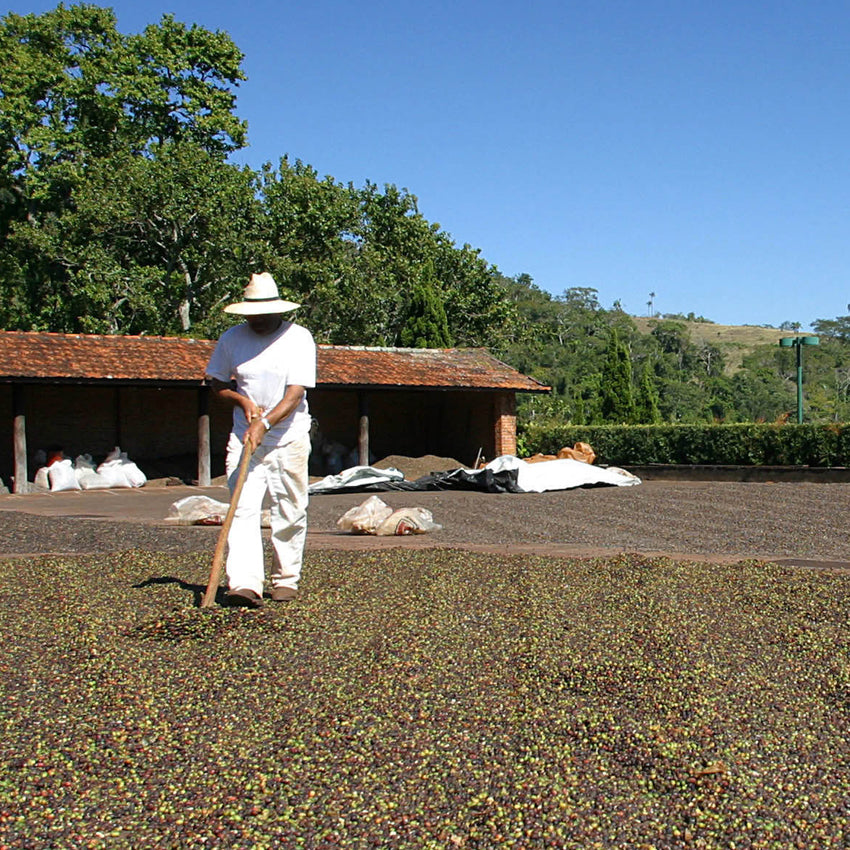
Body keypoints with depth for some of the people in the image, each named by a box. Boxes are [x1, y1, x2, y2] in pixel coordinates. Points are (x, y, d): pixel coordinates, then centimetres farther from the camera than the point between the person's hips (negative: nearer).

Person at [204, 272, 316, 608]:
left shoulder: (299, 338, -7)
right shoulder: (231, 338, 3)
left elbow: (295, 393, -14)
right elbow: (216, 381, 14)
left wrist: (264, 423, -26)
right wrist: (243, 401, -6)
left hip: (289, 438, -2)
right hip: (243, 438, 2)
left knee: (290, 513, 4)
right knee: (243, 508, -10)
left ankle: (285, 579, 18)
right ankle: (244, 584, -15)